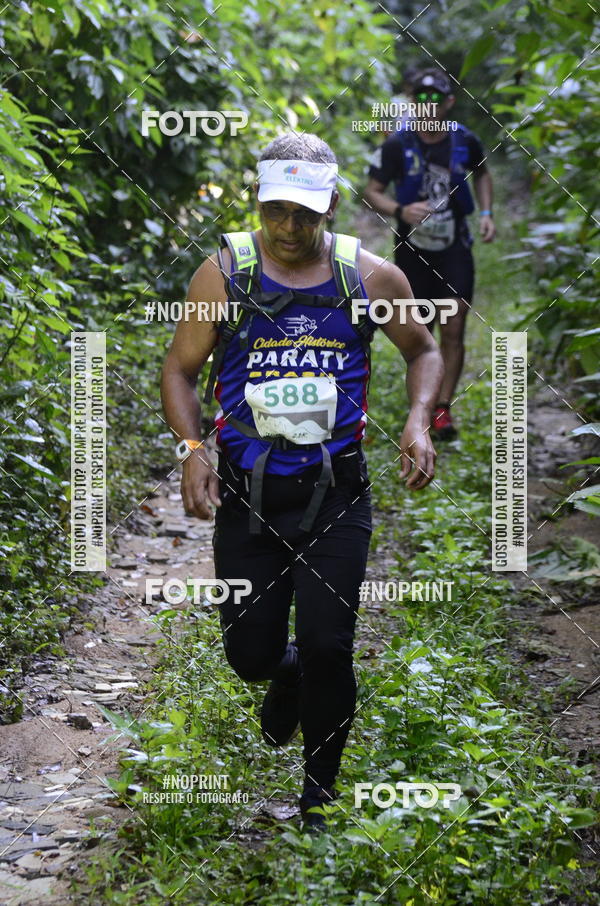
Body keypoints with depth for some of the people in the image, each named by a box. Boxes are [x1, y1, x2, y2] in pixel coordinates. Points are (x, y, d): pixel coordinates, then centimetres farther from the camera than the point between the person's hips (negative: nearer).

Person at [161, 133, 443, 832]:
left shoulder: (370, 276, 0)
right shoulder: (224, 274, -3)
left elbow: (423, 351, 15)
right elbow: (180, 368, 4)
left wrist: (419, 421, -4)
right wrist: (191, 447, -12)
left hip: (336, 495, 0)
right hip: (247, 497, 1)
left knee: (327, 650, -4)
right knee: (250, 656, 5)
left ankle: (319, 794, 18)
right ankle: (287, 673, 45)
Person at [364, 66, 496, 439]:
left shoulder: (465, 141, -3)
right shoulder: (397, 145, -10)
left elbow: (482, 173, 18)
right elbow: (372, 192, -5)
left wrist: (486, 213, 3)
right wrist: (400, 211, -25)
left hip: (455, 248, 1)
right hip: (413, 250, -1)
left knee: (453, 332, -8)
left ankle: (443, 408, -2)